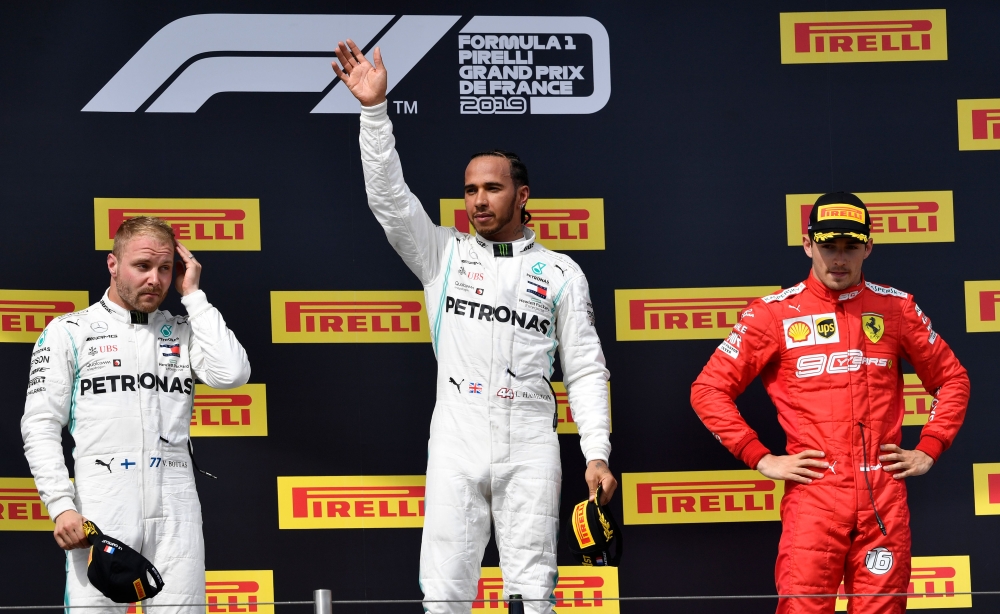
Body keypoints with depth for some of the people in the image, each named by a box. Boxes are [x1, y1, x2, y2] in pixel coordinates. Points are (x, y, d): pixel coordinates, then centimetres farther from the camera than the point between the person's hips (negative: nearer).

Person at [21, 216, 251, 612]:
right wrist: (61, 505, -10)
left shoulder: (183, 332, 16)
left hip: (176, 508, 2)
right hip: (100, 509, -2)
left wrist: (193, 295, 4)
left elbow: (231, 374, -4)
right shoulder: (68, 331, 8)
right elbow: (40, 426, 3)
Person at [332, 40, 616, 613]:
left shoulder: (560, 273, 9)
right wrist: (374, 109, -12)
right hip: (456, 443, 1)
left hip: (530, 447, -1)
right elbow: (389, 197, -1)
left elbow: (587, 371, 7)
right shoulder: (445, 255, 11)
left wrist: (597, 454, -2)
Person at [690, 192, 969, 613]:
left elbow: (952, 379, 20)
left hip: (884, 498, 2)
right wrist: (761, 458, -4)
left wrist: (928, 451, 9)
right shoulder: (775, 313, 3)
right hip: (813, 495, -2)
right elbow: (708, 390, 2)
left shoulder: (896, 307, 10)